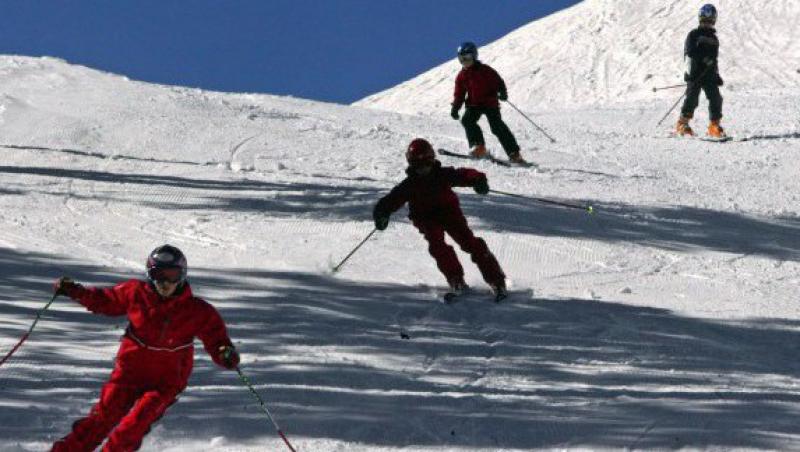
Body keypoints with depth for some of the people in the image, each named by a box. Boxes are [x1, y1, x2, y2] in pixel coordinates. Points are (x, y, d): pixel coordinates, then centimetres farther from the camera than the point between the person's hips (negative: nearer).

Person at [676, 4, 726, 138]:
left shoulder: (714, 39, 19)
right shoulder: (694, 35, 0)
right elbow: (688, 53, -9)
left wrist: (716, 75, 20)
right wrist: (690, 71, -18)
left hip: (709, 76, 5)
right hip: (695, 75, -5)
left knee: (716, 99, -5)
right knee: (692, 99, -8)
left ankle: (714, 126, 3)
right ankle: (682, 124, 5)